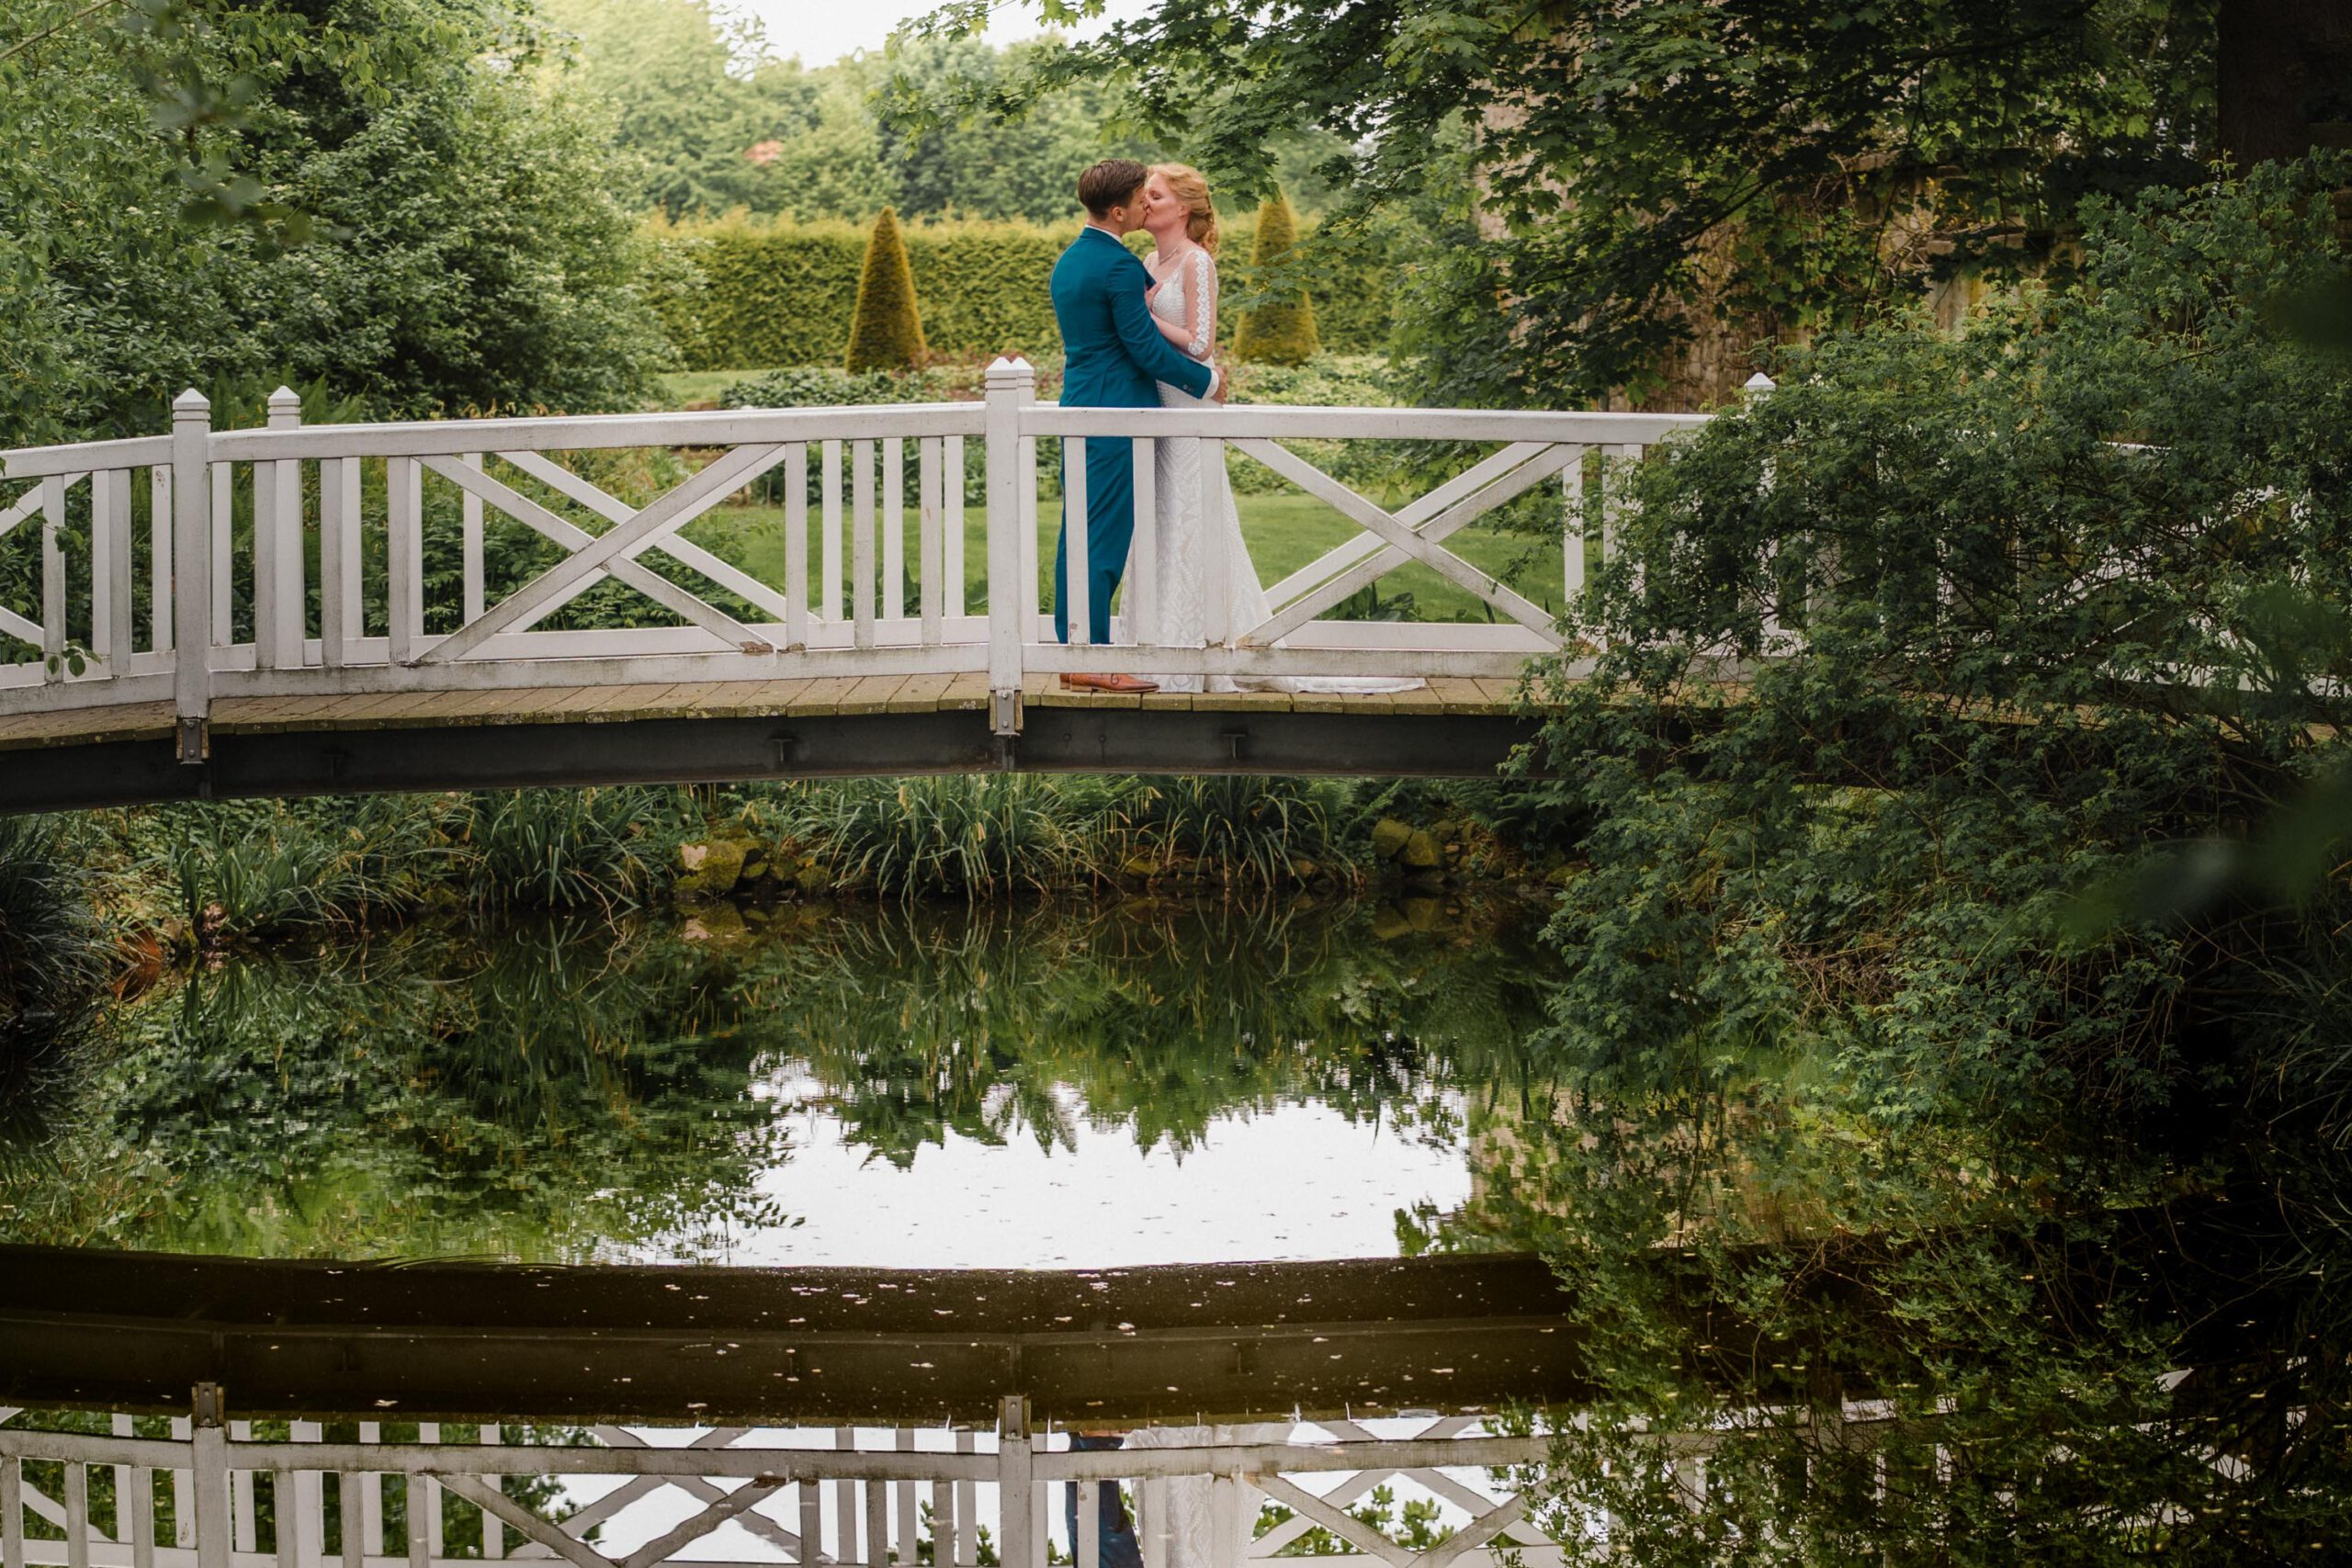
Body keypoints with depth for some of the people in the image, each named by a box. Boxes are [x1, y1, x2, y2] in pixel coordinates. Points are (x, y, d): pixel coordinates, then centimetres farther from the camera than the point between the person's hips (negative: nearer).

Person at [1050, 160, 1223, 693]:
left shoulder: (1069, 261, 14)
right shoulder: (1119, 266, -15)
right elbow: (1147, 349, -15)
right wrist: (1206, 379, -2)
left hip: (1077, 409, 9)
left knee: (1078, 538, 10)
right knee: (1104, 540, -7)